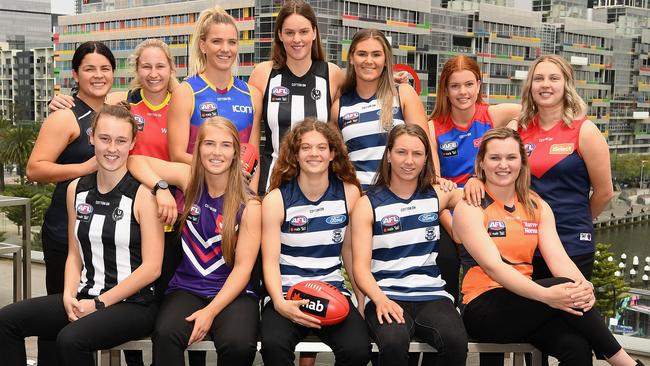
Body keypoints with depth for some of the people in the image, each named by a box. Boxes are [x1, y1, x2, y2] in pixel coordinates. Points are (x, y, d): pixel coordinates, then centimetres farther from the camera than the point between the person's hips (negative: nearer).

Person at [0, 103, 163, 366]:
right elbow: (74, 254, 12)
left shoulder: (143, 194, -10)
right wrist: (69, 296, -6)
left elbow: (152, 267, -12)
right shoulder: (76, 189, 8)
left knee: (71, 339, -31)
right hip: (85, 297, 6)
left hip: (133, 304, -6)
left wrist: (100, 303, -12)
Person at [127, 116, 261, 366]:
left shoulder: (249, 205, -6)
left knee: (238, 344, -33)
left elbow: (243, 267, -9)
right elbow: (135, 161, 2)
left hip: (233, 291, -1)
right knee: (165, 334, -32)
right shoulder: (190, 178, 2)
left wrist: (210, 311, -19)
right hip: (186, 287, 2)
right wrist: (161, 188, -16)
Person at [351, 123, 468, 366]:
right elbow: (361, 266, -2)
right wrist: (380, 299, -20)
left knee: (456, 341, -30)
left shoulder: (437, 195, 13)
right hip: (385, 296, -2)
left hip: (432, 295, 3)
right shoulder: (368, 204, 5)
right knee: (394, 342, -36)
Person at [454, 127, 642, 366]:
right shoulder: (469, 208, -6)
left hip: (525, 302, 4)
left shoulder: (537, 206, 11)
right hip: (483, 308, -4)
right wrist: (545, 294, -32)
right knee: (563, 286, -26)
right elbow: (492, 265, -18)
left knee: (577, 346, -27)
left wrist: (582, 286, -24)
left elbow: (557, 257, -2)